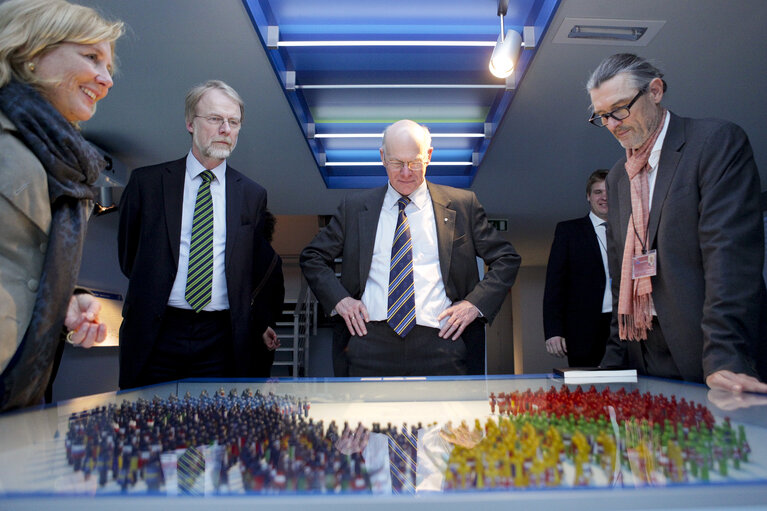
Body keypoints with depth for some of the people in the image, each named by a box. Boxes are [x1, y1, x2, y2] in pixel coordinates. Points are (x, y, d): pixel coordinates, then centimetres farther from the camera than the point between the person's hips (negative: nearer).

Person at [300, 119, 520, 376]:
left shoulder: (462, 205, 6)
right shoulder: (354, 207, 9)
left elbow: (507, 258, 10)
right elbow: (312, 257, 15)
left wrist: (476, 302, -4)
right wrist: (339, 298, -1)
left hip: (439, 344, 0)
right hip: (371, 343, 1)